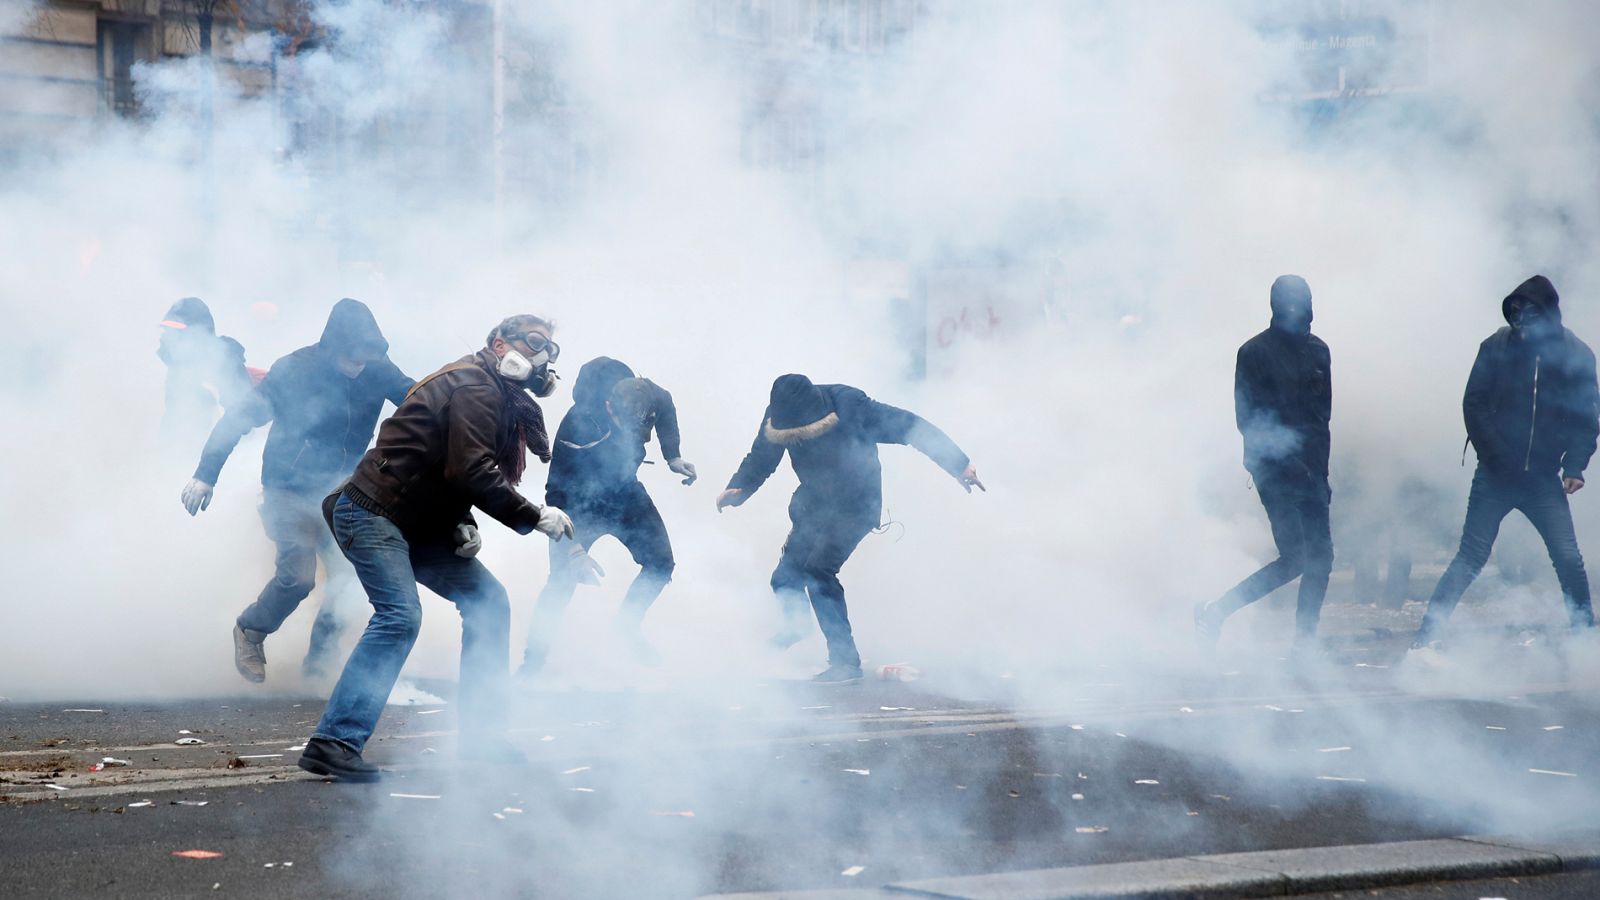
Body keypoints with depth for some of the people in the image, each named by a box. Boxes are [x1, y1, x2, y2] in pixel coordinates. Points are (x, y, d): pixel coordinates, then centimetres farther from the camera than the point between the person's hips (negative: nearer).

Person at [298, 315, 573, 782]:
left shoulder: (500, 397, 18)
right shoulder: (474, 388, -14)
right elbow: (472, 472, -24)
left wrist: (463, 526, 2)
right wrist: (534, 518, -19)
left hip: (418, 526, 11)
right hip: (372, 513, -11)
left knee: (487, 600, 7)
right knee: (400, 616, -24)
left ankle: (480, 733, 10)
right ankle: (334, 743, -25)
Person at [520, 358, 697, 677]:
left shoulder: (650, 398, -25)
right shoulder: (578, 427, -38)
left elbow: (666, 408, 3)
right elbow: (558, 493, -30)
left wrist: (673, 457, -5)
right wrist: (574, 550, -36)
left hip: (624, 490, 5)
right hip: (581, 500, -5)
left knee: (660, 562, -1)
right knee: (562, 580, -15)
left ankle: (627, 624, 25)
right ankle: (532, 661, -3)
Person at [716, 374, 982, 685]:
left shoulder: (849, 405, -27)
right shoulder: (779, 414, -14)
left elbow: (910, 427, -22)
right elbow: (761, 457, -2)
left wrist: (960, 464, -20)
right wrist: (738, 489, -22)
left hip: (855, 505, -6)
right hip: (813, 503, 6)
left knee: (818, 569, -23)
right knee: (785, 577, -1)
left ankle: (845, 662, -18)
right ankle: (795, 624, 29)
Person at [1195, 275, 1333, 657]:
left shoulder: (1317, 350, 12)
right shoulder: (1254, 353, -5)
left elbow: (1324, 410, 17)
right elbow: (1248, 420, -7)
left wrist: (1318, 461, 1)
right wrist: (1288, 460, -14)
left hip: (1311, 469, 6)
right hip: (1274, 469, -6)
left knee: (1321, 556, 0)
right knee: (1294, 558, -11)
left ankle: (1305, 640, 8)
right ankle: (1215, 612, 0)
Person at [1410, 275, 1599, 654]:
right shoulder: (1497, 347, -3)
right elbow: (1474, 405, -1)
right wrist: (1495, 454, -12)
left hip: (1543, 479, 1)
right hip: (1496, 477, -1)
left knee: (1569, 559, -3)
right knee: (1471, 558, -4)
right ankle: (1425, 639, -2)